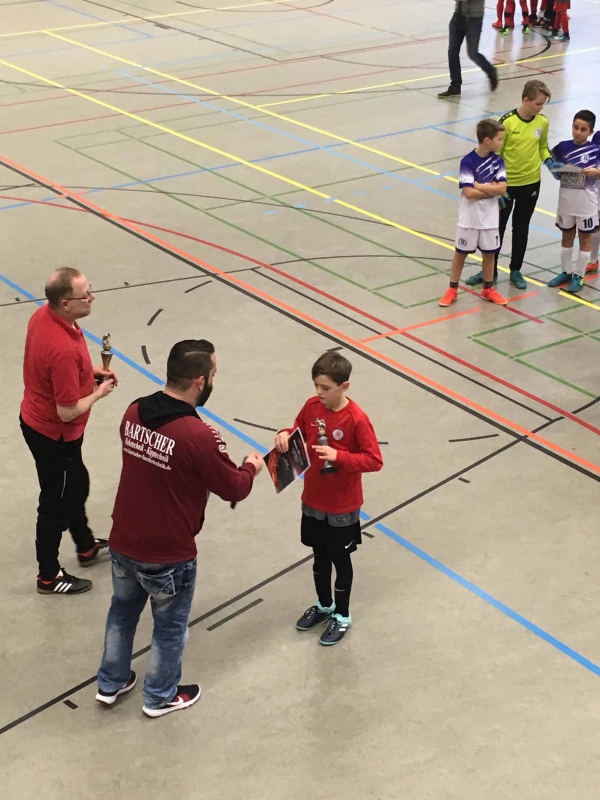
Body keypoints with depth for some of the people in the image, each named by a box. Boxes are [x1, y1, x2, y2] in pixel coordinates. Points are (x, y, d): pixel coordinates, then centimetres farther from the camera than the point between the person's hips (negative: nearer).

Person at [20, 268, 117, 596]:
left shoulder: (43, 314, -9)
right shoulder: (64, 350, -37)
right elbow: (68, 412, -29)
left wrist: (89, 372, 1)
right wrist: (99, 392, -12)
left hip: (35, 419, 9)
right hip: (55, 435, -9)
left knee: (75, 486, 28)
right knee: (57, 502, 11)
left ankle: (86, 547, 50)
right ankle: (49, 576, 31)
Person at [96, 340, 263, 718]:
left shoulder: (134, 413, -8)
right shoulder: (199, 437, -29)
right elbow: (234, 489, -15)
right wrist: (252, 467, 6)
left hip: (123, 544, 6)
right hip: (168, 556, -6)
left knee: (122, 612, 28)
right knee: (170, 627, 19)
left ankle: (110, 683, 46)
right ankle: (160, 697, 40)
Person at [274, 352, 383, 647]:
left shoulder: (357, 419, -24)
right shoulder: (312, 406, -7)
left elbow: (375, 461, -22)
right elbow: (299, 431, 9)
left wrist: (338, 456, -33)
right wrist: (285, 435, -13)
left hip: (342, 506, -5)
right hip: (313, 500, 5)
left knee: (340, 559, 13)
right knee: (319, 556, 22)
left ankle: (342, 616, 33)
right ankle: (324, 605, 44)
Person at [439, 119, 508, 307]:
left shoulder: (498, 161, -3)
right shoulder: (468, 162, -17)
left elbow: (502, 189, -12)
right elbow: (469, 193, -23)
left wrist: (479, 186, -17)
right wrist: (490, 189, -15)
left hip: (490, 218, 4)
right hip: (469, 218, -4)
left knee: (489, 253, 14)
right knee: (461, 253, 9)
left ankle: (488, 289, 30)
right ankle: (452, 289, 21)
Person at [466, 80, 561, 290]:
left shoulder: (542, 122, -4)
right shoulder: (507, 122, -17)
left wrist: (549, 162, -8)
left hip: (531, 183, 4)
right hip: (507, 184, -3)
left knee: (521, 229, 14)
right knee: (497, 228, 8)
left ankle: (516, 271, 27)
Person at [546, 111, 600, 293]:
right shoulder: (562, 147, -2)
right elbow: (556, 173, 11)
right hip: (566, 200, 3)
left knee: (585, 237, 9)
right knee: (567, 236, 16)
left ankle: (578, 276, 18)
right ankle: (566, 272, 29)